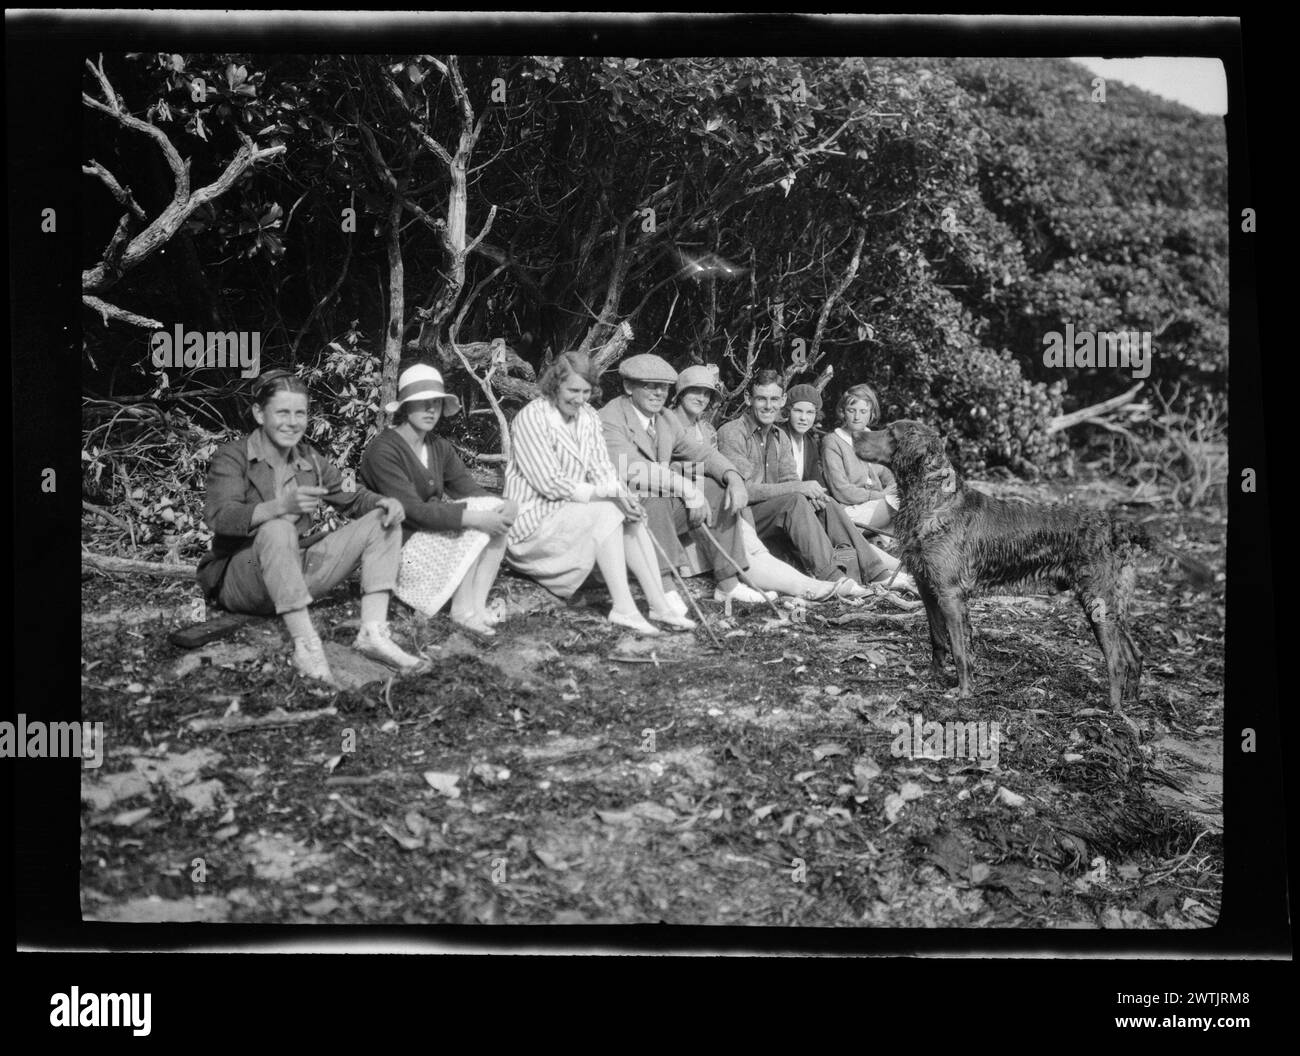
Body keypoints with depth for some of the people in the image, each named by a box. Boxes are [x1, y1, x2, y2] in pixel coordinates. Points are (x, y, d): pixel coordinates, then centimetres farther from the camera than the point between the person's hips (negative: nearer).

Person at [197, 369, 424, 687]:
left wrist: (386, 503, -11)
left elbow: (353, 499, 13)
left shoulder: (310, 459, 10)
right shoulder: (232, 456, -7)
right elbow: (220, 517, -23)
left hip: (296, 573, 6)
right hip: (238, 579, -6)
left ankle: (372, 633, -22)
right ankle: (306, 646, -41)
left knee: (381, 522, -5)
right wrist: (282, 506, -40)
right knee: (277, 529, -38)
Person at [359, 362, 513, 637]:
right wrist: (474, 517, -32)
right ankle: (463, 608, -20)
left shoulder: (440, 447, 10)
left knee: (495, 511, -12)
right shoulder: (383, 451, -16)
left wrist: (505, 504, -22)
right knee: (479, 512, -23)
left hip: (434, 539, 8)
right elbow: (413, 510, -25)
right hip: (399, 550, -8)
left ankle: (478, 605, -20)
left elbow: (469, 489, 2)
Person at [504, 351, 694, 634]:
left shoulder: (587, 416, 9)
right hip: (534, 518, -8)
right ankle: (622, 607, -33)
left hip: (574, 511, 8)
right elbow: (550, 483, -20)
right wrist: (607, 494, -24)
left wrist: (622, 494, -18)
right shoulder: (531, 418, -15)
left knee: (631, 517, -12)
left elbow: (602, 469, 5)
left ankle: (659, 604, -17)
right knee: (607, 513, -26)